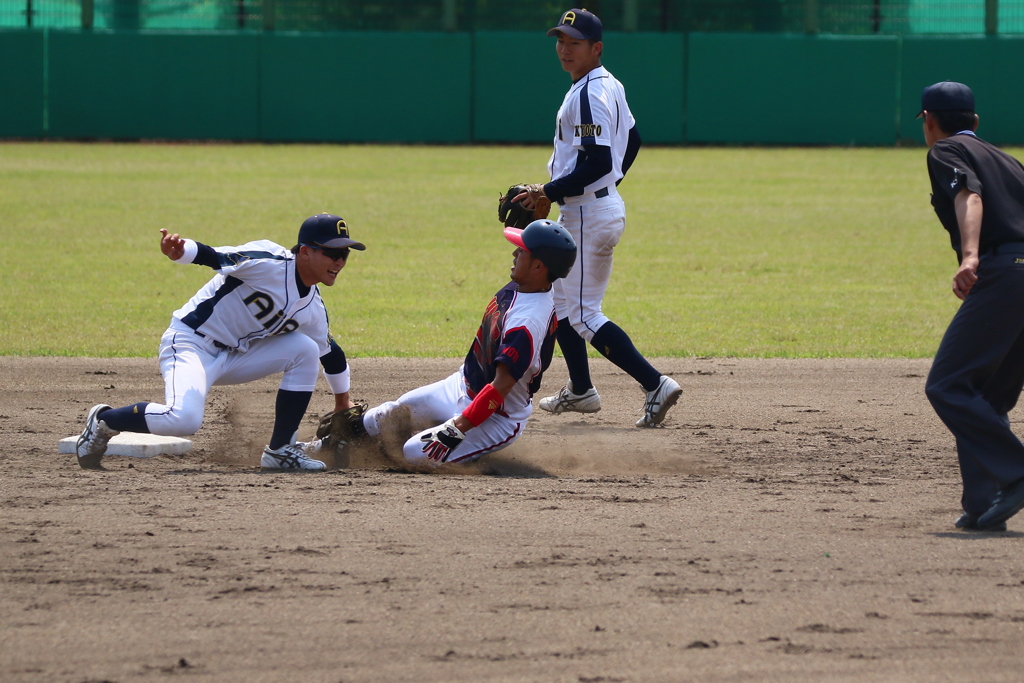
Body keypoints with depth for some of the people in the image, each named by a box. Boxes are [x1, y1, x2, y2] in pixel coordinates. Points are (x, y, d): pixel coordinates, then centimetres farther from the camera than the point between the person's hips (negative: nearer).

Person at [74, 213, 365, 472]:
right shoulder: (268, 262, -19)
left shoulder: (313, 308, 4)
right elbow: (214, 257, -30)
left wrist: (343, 402, 30)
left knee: (305, 350, -7)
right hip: (191, 342, -8)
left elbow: (330, 353, 21)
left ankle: (279, 450, 0)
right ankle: (103, 420, -5)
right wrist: (179, 252, -51)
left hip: (236, 356, 8)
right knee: (184, 419, -32)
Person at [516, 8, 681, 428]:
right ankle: (580, 390, 31)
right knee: (558, 298, 22)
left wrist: (548, 192, -22)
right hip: (607, 204, 11)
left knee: (583, 316, -9)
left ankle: (655, 384, -16)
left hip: (589, 215, -11)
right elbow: (632, 140, 22)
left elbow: (598, 163, -27)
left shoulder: (589, 96, -20)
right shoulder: (609, 86, 11)